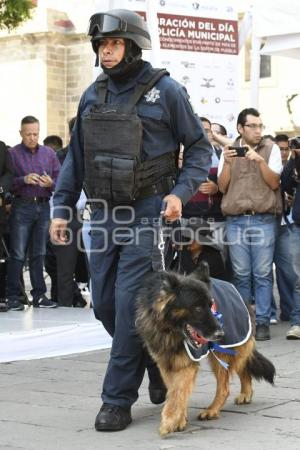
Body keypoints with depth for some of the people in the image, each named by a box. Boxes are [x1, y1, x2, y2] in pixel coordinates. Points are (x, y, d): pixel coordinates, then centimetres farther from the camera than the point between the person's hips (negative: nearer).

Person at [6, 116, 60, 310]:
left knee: (39, 254, 8)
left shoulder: (49, 153, 11)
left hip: (43, 207, 3)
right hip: (22, 207, -3)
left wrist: (50, 183, -12)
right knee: (18, 254, -4)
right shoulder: (12, 154, 1)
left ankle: (39, 295, 12)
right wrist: (24, 180, -19)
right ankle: (13, 296, 0)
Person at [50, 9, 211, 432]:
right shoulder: (92, 96, 9)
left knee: (129, 301, -9)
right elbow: (76, 158, 14)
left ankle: (118, 399, 2)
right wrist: (61, 208, 8)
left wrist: (180, 192, -13)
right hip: (104, 214, 6)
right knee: (105, 303, 8)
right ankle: (158, 364, 31)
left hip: (148, 212, -6)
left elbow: (200, 147, 0)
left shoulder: (165, 90, -5)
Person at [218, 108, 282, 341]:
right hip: (235, 221, 2)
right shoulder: (229, 151, 13)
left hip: (264, 220, -1)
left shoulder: (271, 149, 8)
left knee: (262, 274, -4)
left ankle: (263, 322, -1)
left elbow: (274, 183, -1)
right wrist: (227, 163, -7)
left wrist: (260, 161, -15)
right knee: (241, 275, 2)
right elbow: (222, 187, 8)